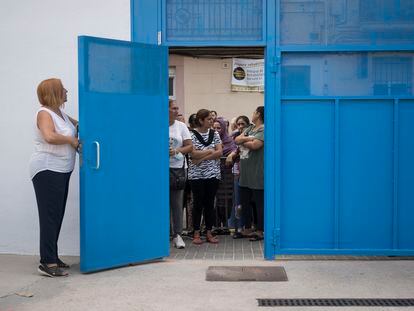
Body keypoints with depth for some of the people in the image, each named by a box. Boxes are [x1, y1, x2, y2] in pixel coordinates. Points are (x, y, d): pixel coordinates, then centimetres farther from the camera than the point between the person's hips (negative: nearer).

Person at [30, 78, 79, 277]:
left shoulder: (59, 112, 14)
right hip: (47, 171, -9)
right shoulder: (44, 113, -11)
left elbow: (75, 124, 32)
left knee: (57, 215, 11)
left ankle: (51, 257, 20)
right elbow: (50, 136, -28)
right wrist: (71, 140, -15)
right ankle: (47, 263, -6)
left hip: (61, 171, 9)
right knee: (50, 216, -9)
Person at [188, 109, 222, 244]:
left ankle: (209, 233, 15)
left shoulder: (214, 134, 8)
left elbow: (219, 152, -2)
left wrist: (202, 157, -12)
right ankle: (196, 233, 11)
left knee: (210, 203, 7)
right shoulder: (192, 134, -4)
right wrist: (210, 151, -9)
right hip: (197, 175, -3)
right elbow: (193, 154, -15)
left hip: (213, 173, 3)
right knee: (198, 204, 2)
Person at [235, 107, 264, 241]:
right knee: (244, 202, 14)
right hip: (244, 172, 8)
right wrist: (247, 139, -13)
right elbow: (237, 140, 5)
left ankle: (259, 231, 8)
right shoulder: (250, 128, 15)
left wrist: (243, 141, -4)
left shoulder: (264, 129, -9)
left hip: (257, 173, -8)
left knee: (259, 203, 1)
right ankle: (246, 229, 25)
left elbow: (254, 145, -21)